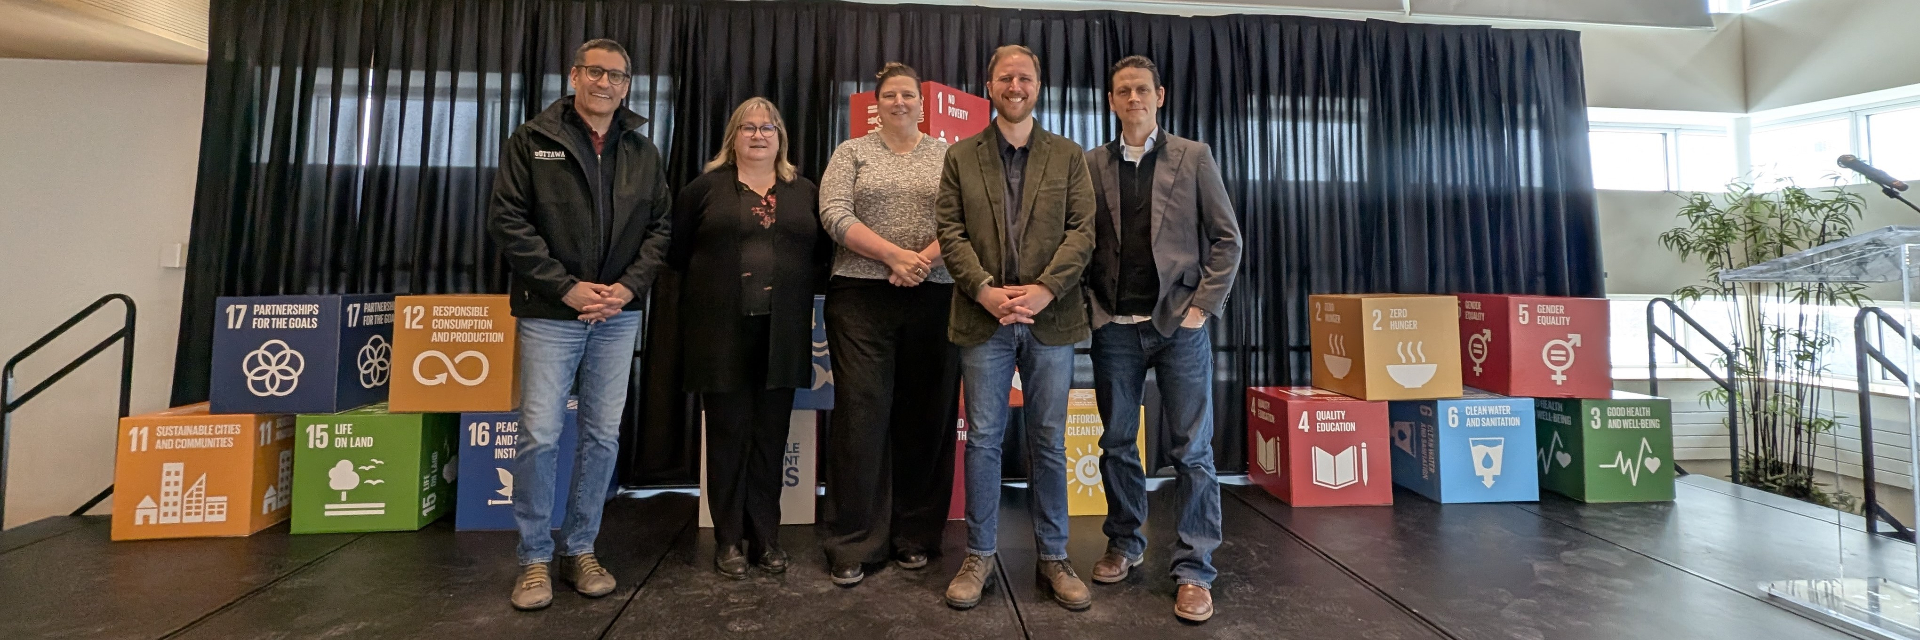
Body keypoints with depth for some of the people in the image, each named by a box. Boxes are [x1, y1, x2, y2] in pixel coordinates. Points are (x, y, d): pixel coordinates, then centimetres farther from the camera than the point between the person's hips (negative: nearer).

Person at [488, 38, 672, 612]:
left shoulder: (643, 151, 11)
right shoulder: (532, 140, 3)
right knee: (540, 435, -3)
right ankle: (534, 560, 15)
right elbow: (507, 220, -4)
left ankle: (580, 551, 21)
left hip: (619, 314, 3)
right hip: (551, 311, -2)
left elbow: (660, 226, 8)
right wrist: (566, 287, -12)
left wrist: (629, 286, -7)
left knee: (603, 436, 6)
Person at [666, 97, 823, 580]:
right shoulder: (706, 188, 7)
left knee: (770, 436, 7)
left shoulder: (805, 193, 13)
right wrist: (713, 287, 5)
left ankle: (765, 537, 19)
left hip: (783, 333, 2)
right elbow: (677, 251, 8)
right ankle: (729, 540, 17)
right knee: (728, 434, 4)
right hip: (723, 330, -2)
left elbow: (822, 252, 11)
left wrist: (797, 288, -1)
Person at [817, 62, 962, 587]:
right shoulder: (852, 152, 12)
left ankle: (915, 536, 18)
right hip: (861, 298, -1)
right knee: (861, 412, -3)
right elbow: (834, 213, -3)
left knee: (926, 416, 4)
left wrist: (924, 259, -14)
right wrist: (894, 255, -13)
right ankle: (852, 545, 8)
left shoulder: (948, 157, 14)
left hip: (933, 299, 1)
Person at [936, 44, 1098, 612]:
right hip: (983, 317, 0)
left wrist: (1042, 290, -13)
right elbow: (952, 233, 2)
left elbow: (1082, 230, 1)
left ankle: (1053, 559, 21)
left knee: (1049, 441, 7)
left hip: (1051, 318, 1)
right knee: (983, 438, 5)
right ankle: (978, 558, 19)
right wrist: (987, 292, -12)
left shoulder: (1068, 156, 11)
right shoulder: (961, 156, 10)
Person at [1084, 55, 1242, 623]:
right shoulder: (1092, 164, 9)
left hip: (1180, 322, -1)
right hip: (1114, 326, 2)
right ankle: (1125, 545, 28)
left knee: (1193, 450, 1)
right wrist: (1094, 305, -4)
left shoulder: (1193, 157, 6)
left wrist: (1201, 306, -5)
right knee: (1117, 444, 10)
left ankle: (1193, 570, 12)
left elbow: (1227, 239, 3)